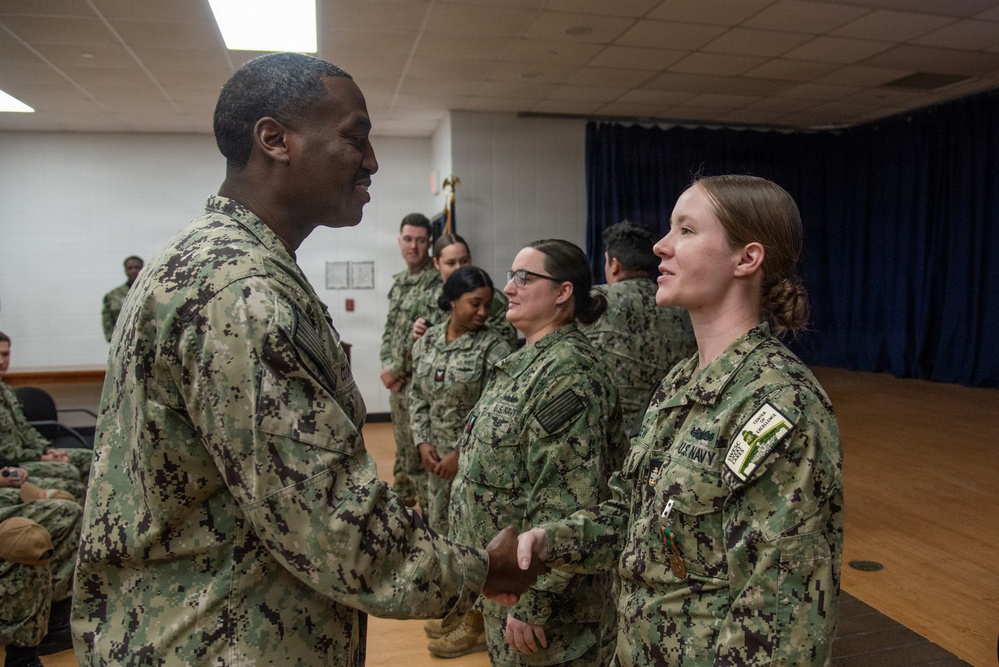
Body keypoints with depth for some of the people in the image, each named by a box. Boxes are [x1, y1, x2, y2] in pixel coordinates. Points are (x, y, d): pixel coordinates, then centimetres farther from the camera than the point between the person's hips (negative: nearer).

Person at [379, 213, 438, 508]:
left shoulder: (437, 282, -13)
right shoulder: (398, 281, 13)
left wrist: (396, 369, -12)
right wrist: (387, 366, 0)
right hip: (396, 380, 8)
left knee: (418, 454, -4)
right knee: (402, 450, 20)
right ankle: (400, 505, 36)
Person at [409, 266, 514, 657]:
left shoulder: (494, 347, -13)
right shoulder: (427, 341, 3)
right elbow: (417, 396, 9)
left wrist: (462, 454, -16)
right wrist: (423, 442, -3)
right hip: (437, 457, 6)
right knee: (441, 531, 17)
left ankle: (476, 626, 22)